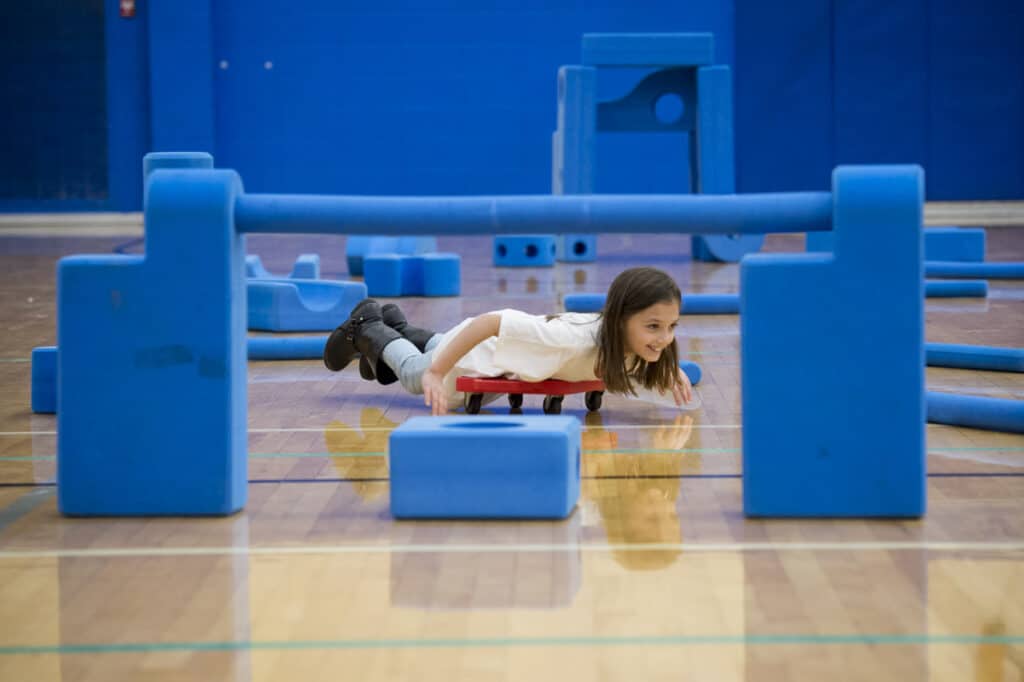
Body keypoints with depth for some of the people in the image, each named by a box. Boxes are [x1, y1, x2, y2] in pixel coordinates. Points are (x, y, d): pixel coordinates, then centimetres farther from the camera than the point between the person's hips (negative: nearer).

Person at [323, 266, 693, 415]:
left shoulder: (636, 336, -27)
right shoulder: (575, 339, -48)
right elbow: (490, 321, -48)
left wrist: (671, 368, -18)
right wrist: (436, 374, -48)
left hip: (509, 347, 7)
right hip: (479, 347, -7)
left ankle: (397, 328, 59)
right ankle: (369, 330, 47)